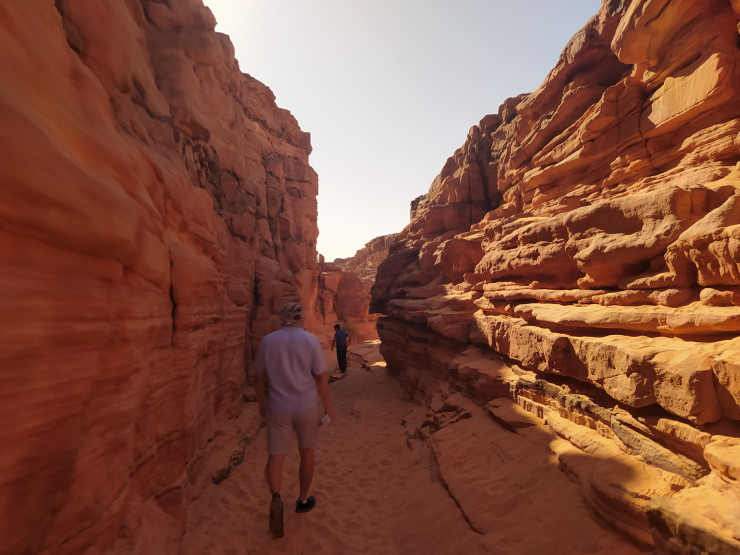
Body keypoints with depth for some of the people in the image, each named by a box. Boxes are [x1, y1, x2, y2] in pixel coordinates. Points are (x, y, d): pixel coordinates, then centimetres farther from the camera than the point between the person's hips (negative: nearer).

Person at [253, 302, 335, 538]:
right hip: (306, 406, -1)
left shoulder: (268, 340, -3)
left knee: (275, 455, 12)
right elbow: (321, 377, -10)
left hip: (278, 407, 1)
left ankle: (276, 498, -10)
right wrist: (327, 405, 2)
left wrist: (261, 401, 19)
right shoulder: (310, 340, -10)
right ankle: (303, 500, 34)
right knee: (306, 451, 20)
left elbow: (259, 377, 4)